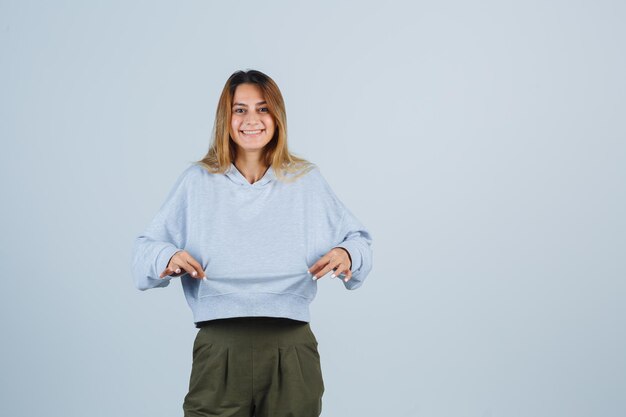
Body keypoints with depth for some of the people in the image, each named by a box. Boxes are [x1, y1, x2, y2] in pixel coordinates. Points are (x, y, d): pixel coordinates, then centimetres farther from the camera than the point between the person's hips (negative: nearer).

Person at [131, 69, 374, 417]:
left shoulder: (307, 179, 8)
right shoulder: (198, 181, 6)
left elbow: (358, 238, 12)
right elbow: (146, 247, 6)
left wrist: (347, 254, -10)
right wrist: (166, 258, -16)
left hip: (292, 351, 1)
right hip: (220, 350, -1)